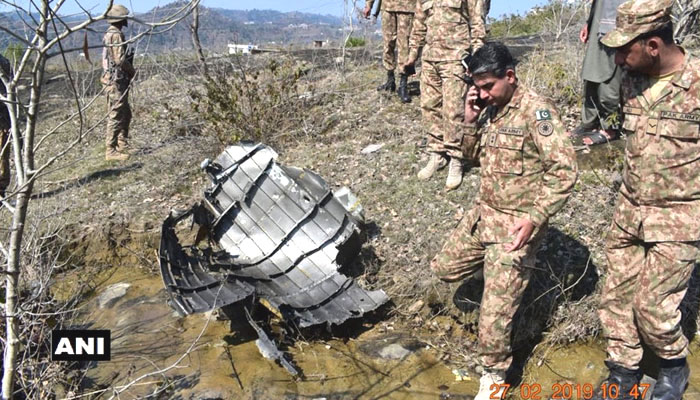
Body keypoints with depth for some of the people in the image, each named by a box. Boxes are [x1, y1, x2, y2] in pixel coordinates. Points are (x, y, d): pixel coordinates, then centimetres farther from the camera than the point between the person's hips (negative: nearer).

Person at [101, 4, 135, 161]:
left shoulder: (109, 34, 17)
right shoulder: (116, 35, -15)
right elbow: (120, 60, -21)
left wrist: (128, 71, 18)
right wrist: (133, 72, -5)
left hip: (115, 79, 10)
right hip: (117, 80, -10)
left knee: (126, 114, 17)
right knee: (116, 116, -6)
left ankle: (122, 146, 24)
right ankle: (111, 151, -2)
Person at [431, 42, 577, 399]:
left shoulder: (536, 111, -19)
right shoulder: (490, 109, 5)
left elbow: (564, 169, -23)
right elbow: (472, 156, 16)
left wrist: (534, 218, -31)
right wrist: (470, 122, -3)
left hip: (516, 222, -8)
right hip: (483, 212, 8)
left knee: (495, 308, -4)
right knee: (445, 268, 16)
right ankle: (502, 273, 36)